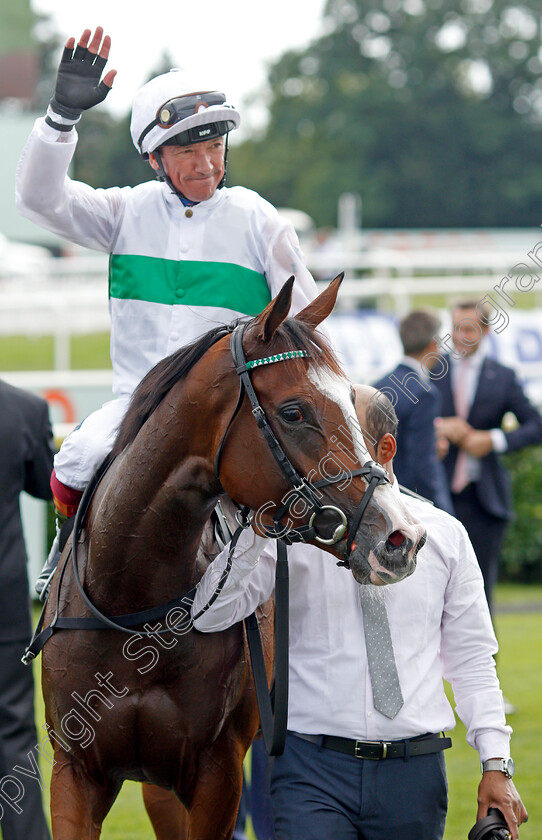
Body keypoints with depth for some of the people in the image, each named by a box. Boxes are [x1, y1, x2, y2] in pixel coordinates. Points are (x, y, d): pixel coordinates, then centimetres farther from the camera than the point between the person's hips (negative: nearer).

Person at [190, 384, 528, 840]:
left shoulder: (444, 534, 9)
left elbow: (471, 659, 10)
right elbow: (209, 614, -5)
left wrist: (497, 762, 2)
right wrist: (260, 527, -15)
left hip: (416, 768, 2)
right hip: (312, 766, -2)